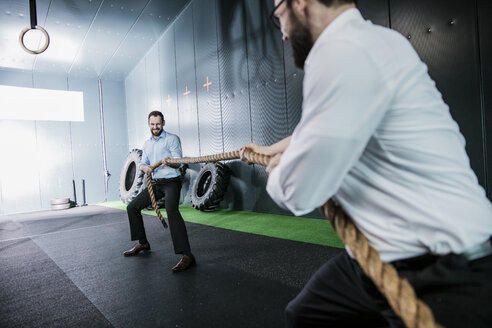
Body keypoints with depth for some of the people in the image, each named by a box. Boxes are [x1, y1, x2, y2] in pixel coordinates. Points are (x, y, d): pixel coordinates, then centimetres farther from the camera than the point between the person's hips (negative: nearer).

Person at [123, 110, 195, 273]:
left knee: (171, 210, -32)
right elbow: (142, 162, 14)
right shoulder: (147, 143, 18)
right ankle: (142, 243, 27)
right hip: (155, 183, 8)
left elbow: (179, 162, -12)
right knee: (132, 207, 9)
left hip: (171, 182, -8)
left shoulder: (172, 139, -3)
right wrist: (145, 167, -11)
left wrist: (169, 162, -35)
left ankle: (187, 255, -37)